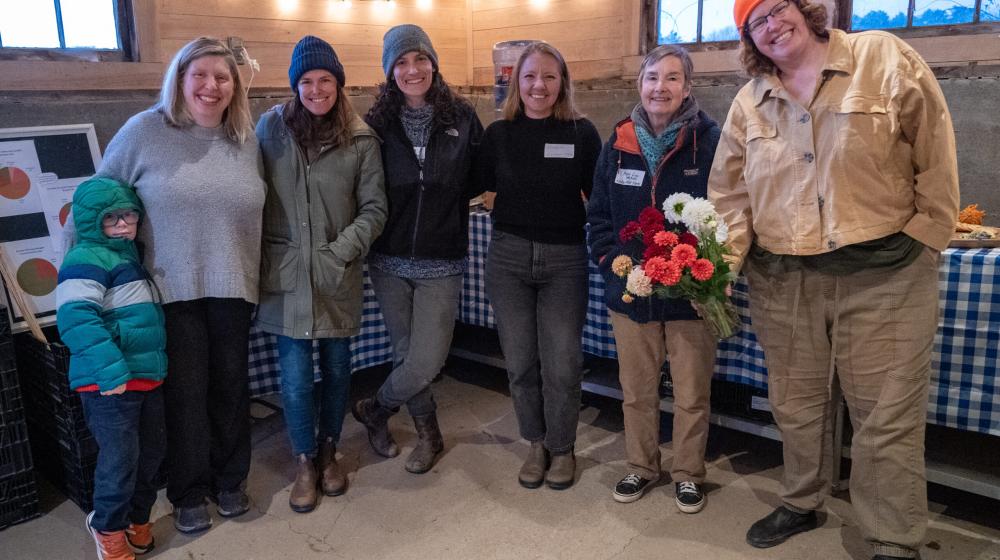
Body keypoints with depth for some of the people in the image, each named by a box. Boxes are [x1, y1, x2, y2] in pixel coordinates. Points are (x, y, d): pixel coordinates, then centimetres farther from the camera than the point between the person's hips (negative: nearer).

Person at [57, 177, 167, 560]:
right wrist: (110, 370, -31)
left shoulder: (130, 254, 16)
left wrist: (157, 362, 23)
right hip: (110, 383, -9)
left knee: (151, 453, 17)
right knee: (120, 458, -1)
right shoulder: (86, 259, -14)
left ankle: (138, 520, 36)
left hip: (148, 375, 9)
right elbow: (76, 319, -26)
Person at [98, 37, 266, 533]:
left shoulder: (247, 142, 5)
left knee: (230, 387, 12)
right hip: (173, 288, -2)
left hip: (233, 287, 3)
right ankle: (188, 493, 25)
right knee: (186, 392, 6)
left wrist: (253, 273, 11)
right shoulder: (144, 131, -5)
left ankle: (230, 481, 31)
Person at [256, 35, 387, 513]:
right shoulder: (271, 126, 0)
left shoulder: (361, 139, -2)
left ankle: (329, 452, 35)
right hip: (285, 275, 0)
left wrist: (342, 250, -11)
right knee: (295, 377, 1)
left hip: (338, 276, 1)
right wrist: (257, 260, 0)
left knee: (337, 367, 13)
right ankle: (304, 462, 23)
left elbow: (374, 208, 0)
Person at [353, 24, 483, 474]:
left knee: (425, 362, -5)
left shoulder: (462, 119, -2)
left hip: (441, 263, -1)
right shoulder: (378, 123, -1)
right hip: (390, 260, 1)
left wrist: (441, 198, -5)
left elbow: (476, 181, 6)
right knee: (407, 354, 9)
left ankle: (372, 410, 26)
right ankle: (429, 434, 34)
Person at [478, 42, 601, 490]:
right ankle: (536, 444, 30)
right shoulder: (498, 134, 2)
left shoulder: (582, 133, -3)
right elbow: (481, 187, 12)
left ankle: (562, 449, 25)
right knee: (520, 362, 9)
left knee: (562, 366, 2)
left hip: (565, 260, -1)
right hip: (508, 256, 2)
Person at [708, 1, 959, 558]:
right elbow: (730, 193, 8)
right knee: (796, 405, 15)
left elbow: (937, 159, -2)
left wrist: (925, 243, -5)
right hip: (782, 281, 4)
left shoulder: (886, 59, -1)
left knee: (887, 415, 1)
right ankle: (801, 504, 36)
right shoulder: (748, 104, 9)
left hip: (883, 274, -3)